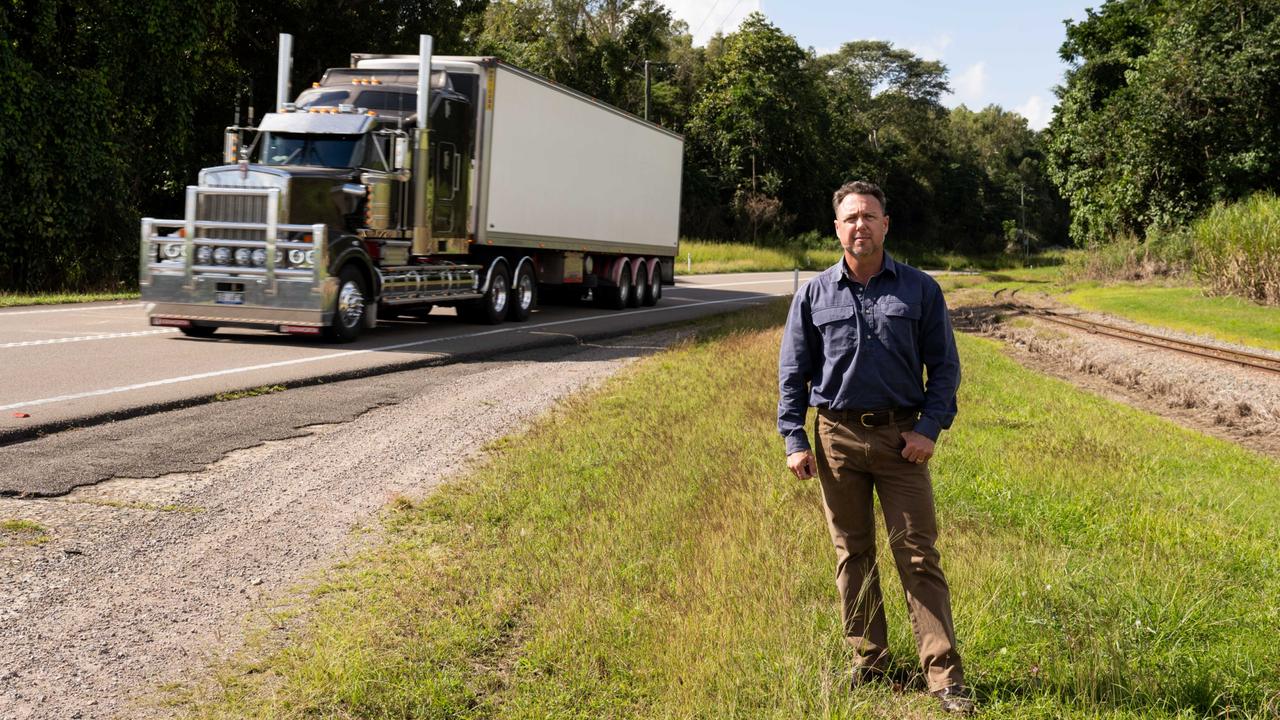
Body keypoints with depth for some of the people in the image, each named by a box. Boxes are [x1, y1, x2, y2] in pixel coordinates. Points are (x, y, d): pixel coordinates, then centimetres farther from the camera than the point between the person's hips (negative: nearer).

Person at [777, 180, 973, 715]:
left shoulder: (920, 290, 3)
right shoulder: (814, 294, 6)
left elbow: (944, 365, 5)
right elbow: (793, 372, 8)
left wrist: (930, 428, -6)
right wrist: (794, 440, 0)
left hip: (900, 436, -1)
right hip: (837, 436, 2)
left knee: (918, 555, -3)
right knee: (853, 554, 9)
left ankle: (944, 675, -1)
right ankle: (868, 660, 21)